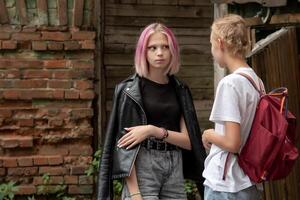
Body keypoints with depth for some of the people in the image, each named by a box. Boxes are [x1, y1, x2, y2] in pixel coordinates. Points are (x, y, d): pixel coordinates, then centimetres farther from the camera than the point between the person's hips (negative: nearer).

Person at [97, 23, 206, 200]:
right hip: (143, 168, -3)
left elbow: (188, 141, 2)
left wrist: (154, 130, -14)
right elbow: (125, 144, -8)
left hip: (175, 169, 4)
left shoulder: (180, 90, 7)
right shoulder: (131, 89, -4)